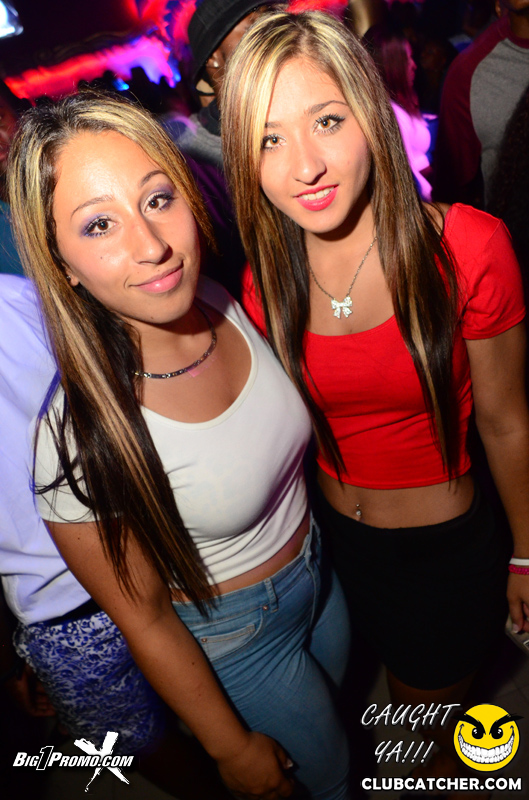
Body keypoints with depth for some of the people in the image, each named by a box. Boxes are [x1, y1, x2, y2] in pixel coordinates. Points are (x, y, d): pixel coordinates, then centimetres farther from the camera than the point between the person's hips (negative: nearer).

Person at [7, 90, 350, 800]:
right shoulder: (83, 438, -36)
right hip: (234, 638, -4)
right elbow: (144, 622, -21)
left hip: (319, 571, 5)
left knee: (336, 713, 33)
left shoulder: (232, 305, -19)